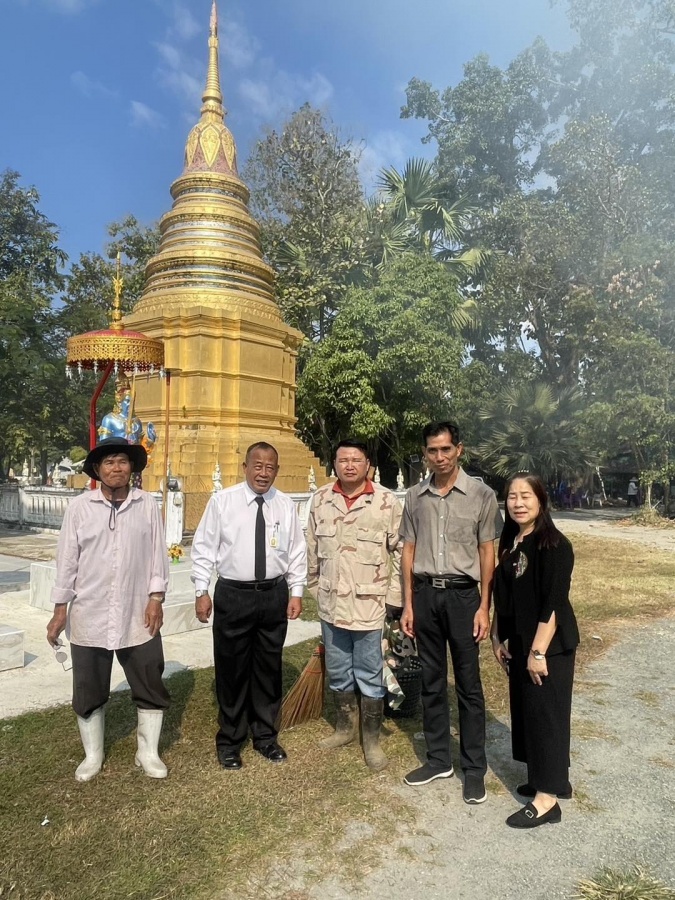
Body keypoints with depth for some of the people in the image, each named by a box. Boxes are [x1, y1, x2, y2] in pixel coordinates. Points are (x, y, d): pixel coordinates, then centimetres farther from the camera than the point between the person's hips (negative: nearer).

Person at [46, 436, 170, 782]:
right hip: (89, 616, 0)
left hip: (137, 615, 0)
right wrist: (60, 608, 1)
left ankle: (148, 753, 30)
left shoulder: (148, 505, -2)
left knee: (151, 688, 9)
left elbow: (157, 555, 0)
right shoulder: (79, 507, -3)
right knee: (89, 692, 14)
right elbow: (67, 559, 0)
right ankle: (92, 756, 36)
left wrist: (156, 598, -5)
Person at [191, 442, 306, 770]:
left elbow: (297, 551, 6)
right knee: (231, 669, 10)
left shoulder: (285, 505, 2)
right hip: (233, 595, -2)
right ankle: (229, 740, 30)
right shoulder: (222, 501, -5)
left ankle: (265, 735, 34)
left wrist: (296, 591, 2)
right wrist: (201, 590, -5)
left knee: (269, 668, 15)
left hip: (274, 596, 2)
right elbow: (203, 547, -2)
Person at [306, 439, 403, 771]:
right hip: (330, 603, 4)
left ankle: (371, 739, 28)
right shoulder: (320, 499, 0)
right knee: (337, 672, 19)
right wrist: (314, 587, 12)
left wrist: (394, 597, -6)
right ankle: (345, 727, 40)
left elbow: (400, 551, -6)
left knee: (369, 676, 9)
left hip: (369, 604, -4)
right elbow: (312, 547, 9)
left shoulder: (386, 501, -11)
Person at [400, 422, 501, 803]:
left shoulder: (481, 494, -5)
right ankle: (438, 759, 29)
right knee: (432, 681, 14)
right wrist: (408, 604, 5)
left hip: (462, 593, -3)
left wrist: (484, 607, -6)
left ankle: (474, 768, 22)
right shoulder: (416, 496, 4)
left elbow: (487, 553, -2)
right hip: (425, 594, 3)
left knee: (468, 684, 7)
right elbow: (409, 551, 7)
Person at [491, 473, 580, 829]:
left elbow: (554, 604, -21)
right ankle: (552, 778, 34)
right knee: (525, 711, 16)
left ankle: (547, 799, 15)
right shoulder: (509, 542, 6)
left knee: (546, 714, 2)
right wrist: (497, 638, 10)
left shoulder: (554, 545, -18)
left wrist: (538, 651, -20)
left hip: (549, 646, -8)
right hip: (518, 643, 8)